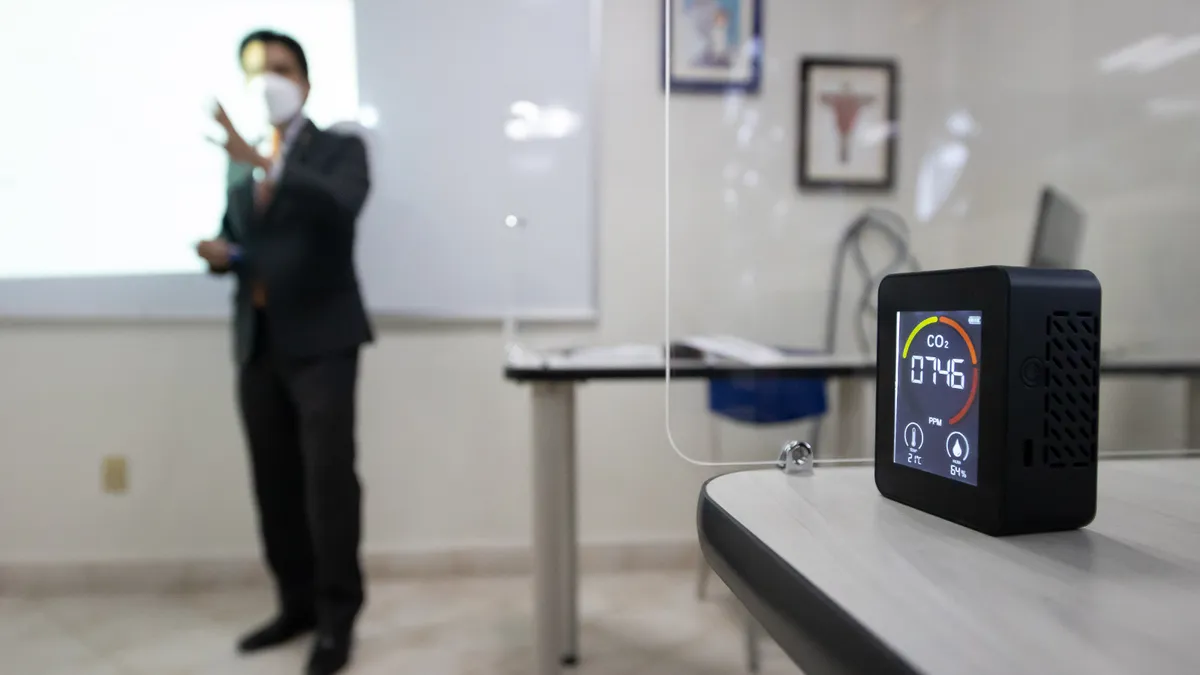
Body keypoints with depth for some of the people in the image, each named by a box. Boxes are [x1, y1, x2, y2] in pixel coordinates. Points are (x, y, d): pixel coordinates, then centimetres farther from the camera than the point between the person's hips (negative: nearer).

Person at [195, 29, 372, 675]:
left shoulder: (341, 149, 2)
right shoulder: (241, 159, 19)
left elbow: (340, 207, -20)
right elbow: (236, 241, 23)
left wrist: (264, 162, -32)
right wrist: (219, 252, 0)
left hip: (320, 338, -6)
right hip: (257, 341, 6)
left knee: (329, 477, -9)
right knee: (275, 480, 9)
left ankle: (337, 616, 2)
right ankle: (297, 604, 22)